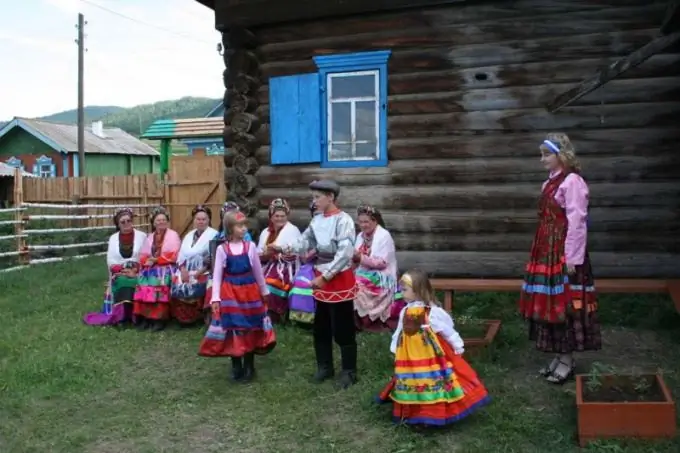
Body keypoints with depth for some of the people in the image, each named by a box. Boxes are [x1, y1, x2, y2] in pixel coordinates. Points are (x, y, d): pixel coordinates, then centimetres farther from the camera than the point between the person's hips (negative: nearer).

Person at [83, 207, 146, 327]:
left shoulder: (141, 236, 6)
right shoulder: (113, 238, 14)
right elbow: (110, 260, 5)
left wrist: (135, 270, -14)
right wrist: (122, 270, -10)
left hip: (137, 273, -1)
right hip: (119, 274, 2)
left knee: (130, 282, -29)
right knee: (122, 281, -28)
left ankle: (121, 315, -22)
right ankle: (123, 315, -25)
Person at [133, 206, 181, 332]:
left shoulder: (173, 235, 5)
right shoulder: (150, 237, 22)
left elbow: (174, 255, -6)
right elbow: (143, 255, 15)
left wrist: (156, 260, -11)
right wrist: (147, 261, -8)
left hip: (166, 267, -5)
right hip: (151, 268, 5)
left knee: (159, 284, -32)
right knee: (143, 284, -24)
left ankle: (160, 318, -29)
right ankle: (145, 317, -20)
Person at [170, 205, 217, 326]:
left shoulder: (213, 235, -2)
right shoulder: (189, 235, 20)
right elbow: (181, 255, 14)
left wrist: (198, 273, -16)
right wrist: (183, 270, -5)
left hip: (203, 273, -6)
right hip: (186, 271, 6)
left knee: (193, 288, -25)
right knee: (177, 287, -15)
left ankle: (194, 317, -9)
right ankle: (183, 317, 0)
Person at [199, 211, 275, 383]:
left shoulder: (250, 246, -1)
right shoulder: (222, 249, -4)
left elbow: (258, 271, 8)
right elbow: (217, 275, -3)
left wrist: (264, 292, 15)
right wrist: (215, 298, -8)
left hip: (249, 292, 1)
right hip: (230, 293, -1)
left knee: (250, 328, 6)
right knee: (232, 329, 4)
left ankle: (249, 366, 20)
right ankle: (236, 367, 19)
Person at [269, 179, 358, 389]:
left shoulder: (343, 220, -16)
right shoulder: (317, 220, 7)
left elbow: (345, 254, -22)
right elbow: (305, 244, 6)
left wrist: (324, 276, -23)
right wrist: (283, 248, -10)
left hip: (340, 279, -8)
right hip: (322, 277, 8)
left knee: (343, 328, 0)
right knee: (321, 326, 15)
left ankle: (349, 371, 14)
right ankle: (325, 367, 30)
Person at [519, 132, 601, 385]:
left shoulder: (572, 181, -13)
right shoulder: (550, 183, 14)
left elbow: (576, 222, -17)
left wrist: (572, 258, -18)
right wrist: (541, 251, 16)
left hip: (563, 252, -9)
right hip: (547, 251, 9)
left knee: (565, 305, -1)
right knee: (551, 305, 13)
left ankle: (567, 362, 10)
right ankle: (559, 357, 23)